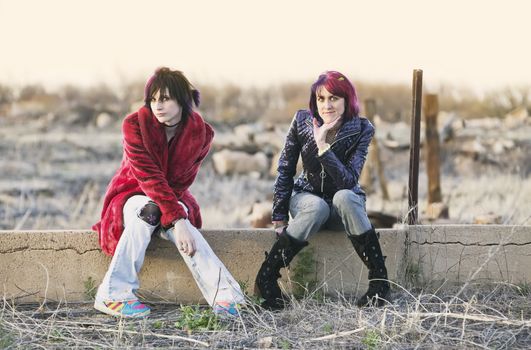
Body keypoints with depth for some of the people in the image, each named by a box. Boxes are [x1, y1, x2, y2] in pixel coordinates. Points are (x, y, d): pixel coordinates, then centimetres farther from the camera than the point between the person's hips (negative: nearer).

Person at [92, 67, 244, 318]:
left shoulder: (200, 133, -12)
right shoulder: (135, 125, -20)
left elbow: (182, 182, -8)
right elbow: (149, 176, -28)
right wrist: (177, 218, -37)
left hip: (172, 197, 1)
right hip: (132, 193, -1)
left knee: (179, 222, -34)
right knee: (146, 211, -37)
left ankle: (223, 297, -46)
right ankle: (112, 295, -38)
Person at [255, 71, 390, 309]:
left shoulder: (361, 129, -16)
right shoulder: (302, 121, -12)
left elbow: (348, 181, -25)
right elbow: (285, 170, -5)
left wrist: (323, 146, -34)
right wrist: (279, 218, -7)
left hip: (345, 202, 0)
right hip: (308, 197, 0)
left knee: (344, 197, -37)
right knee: (317, 208, -36)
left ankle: (379, 279, -32)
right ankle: (266, 278, -27)